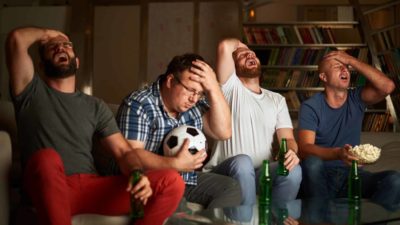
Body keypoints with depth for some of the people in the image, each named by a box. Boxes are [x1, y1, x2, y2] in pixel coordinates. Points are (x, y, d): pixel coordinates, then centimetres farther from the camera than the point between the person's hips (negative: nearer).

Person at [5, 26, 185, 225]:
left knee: (172, 182, -16)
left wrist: (138, 175, -13)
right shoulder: (32, 92, 11)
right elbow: (17, 38, -5)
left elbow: (124, 151, 9)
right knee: (47, 157, -39)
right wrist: (46, 33, 17)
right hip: (50, 189, -3)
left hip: (91, 187, 3)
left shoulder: (95, 106, 20)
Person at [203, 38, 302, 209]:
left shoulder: (277, 99, 17)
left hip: (261, 174, 4)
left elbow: (288, 138, 5)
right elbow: (225, 46, -11)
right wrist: (239, 44, 14)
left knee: (293, 170, -27)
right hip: (225, 173, -3)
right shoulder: (231, 88, 2)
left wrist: (291, 152, -19)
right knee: (242, 162, -37)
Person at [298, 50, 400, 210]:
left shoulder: (356, 99, 6)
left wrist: (351, 61, -8)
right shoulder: (310, 107, -4)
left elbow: (387, 87, -13)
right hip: (320, 177, -2)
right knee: (312, 162, -37)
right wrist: (338, 153, -37)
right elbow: (304, 149, -17)